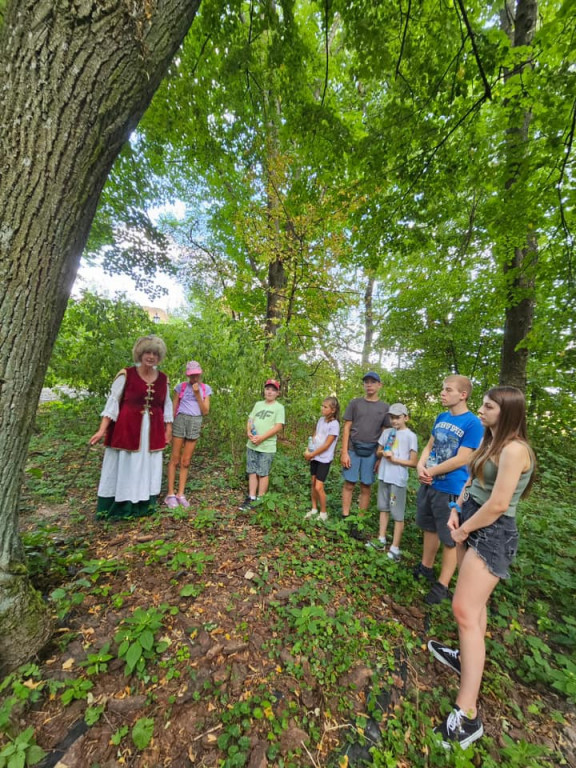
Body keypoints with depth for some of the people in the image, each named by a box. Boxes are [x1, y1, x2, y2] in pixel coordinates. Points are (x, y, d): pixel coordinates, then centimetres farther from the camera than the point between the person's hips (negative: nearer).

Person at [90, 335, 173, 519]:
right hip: (126, 428, -3)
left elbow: (167, 405, 11)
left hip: (152, 431, 3)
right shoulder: (126, 374, -6)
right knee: (123, 467, 7)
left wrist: (168, 430, 10)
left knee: (148, 468, 11)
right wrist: (102, 429, -10)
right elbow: (113, 401, -5)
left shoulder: (163, 378, 4)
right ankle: (117, 508, 24)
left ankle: (143, 507, 27)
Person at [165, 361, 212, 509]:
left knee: (185, 462, 7)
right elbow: (173, 409, 4)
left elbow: (205, 411, 1)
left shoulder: (206, 388, 6)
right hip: (180, 420, -2)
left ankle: (180, 495, 14)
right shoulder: (180, 387, 2)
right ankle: (170, 494, 9)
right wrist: (170, 426, 0)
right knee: (175, 459, 1)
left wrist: (197, 394, -7)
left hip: (195, 423, 2)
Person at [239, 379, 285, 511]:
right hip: (252, 445, 5)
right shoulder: (258, 404, 12)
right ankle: (251, 498, 21)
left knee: (263, 474, 4)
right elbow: (250, 420, 12)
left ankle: (260, 500, 16)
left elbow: (278, 427, -13)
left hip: (267, 446, -5)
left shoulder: (279, 407, -5)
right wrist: (249, 433, -9)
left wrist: (261, 437, -18)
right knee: (252, 472, 10)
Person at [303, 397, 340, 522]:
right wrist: (308, 451, -5)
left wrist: (311, 454, -13)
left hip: (324, 459, -6)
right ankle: (314, 509, 32)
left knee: (319, 487, -5)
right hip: (314, 457, 7)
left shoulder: (334, 424, -18)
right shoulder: (321, 419, 4)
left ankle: (323, 513, 16)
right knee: (313, 484, 14)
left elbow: (326, 445, -18)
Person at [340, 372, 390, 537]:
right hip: (353, 450, -1)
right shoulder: (354, 403, 4)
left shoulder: (385, 408, 7)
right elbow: (346, 428, 2)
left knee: (366, 488, 6)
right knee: (349, 485, 3)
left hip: (371, 453, 1)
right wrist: (344, 452, -5)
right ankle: (345, 519, 15)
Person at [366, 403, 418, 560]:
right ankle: (381, 540, 30)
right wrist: (383, 453, -9)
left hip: (398, 480, -6)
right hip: (384, 476, 6)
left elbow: (413, 462, -10)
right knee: (383, 508, 17)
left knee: (398, 514, 4)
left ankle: (395, 548, 14)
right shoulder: (386, 432, 5)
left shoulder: (410, 436, -10)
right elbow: (378, 452, 12)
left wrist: (395, 459, -17)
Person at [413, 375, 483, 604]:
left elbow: (461, 459, -20)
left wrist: (431, 471, -13)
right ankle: (426, 567, 41)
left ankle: (442, 586, 26)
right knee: (429, 528, 22)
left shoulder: (473, 423, -16)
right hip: (428, 484, 7)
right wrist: (420, 466, -8)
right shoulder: (441, 417, 5)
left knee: (450, 539, 10)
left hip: (451, 489, -7)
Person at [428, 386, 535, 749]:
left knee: (465, 609, -9)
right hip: (473, 524, 9)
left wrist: (464, 530, -11)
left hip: (493, 533, -9)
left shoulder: (514, 449, -21)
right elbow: (472, 482, 13)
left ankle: (468, 714, 2)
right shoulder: (491, 442, 7)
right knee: (476, 603, 23)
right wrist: (456, 512, 0)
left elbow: (498, 504, -24)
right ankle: (467, 657, 41)